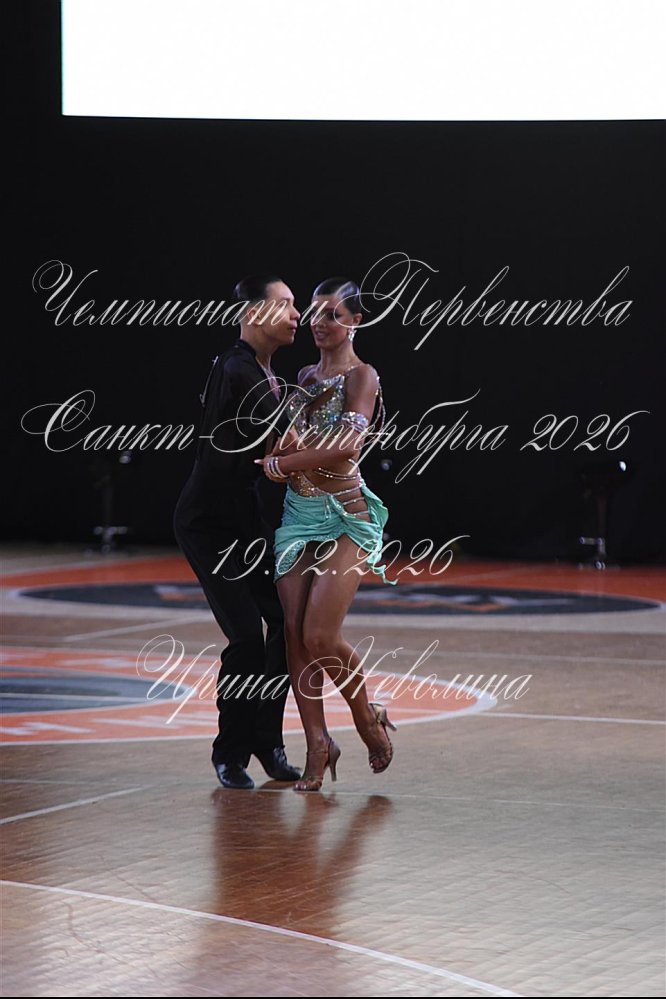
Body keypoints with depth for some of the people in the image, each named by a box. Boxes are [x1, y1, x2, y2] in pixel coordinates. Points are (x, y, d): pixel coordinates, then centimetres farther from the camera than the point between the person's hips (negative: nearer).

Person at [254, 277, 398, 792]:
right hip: (299, 513, 7)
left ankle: (369, 716, 10)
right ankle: (318, 743, 6)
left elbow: (348, 444, -19)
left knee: (320, 636, -14)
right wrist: (283, 447, -6)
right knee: (295, 634, -1)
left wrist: (279, 463, -12)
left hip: (345, 516, -7)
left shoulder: (362, 377, -6)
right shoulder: (305, 376, 16)